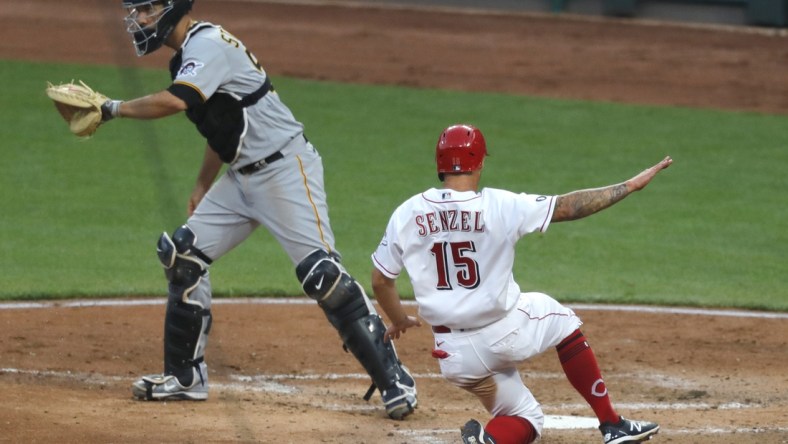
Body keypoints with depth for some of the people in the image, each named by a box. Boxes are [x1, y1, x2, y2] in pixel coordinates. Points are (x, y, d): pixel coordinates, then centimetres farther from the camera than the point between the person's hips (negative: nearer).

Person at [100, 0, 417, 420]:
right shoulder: (188, 53, 13)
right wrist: (203, 185, 25)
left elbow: (174, 101, -34)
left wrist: (115, 109, -22)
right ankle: (185, 377, 15)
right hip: (242, 176, 10)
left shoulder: (207, 43, -18)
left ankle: (393, 377, -12)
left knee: (320, 271, -16)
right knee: (183, 254, 6)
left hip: (285, 169, -10)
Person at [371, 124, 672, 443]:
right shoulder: (499, 206, -12)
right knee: (559, 318, 31)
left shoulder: (406, 214, -3)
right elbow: (568, 206, -7)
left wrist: (399, 320, 25)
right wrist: (630, 186, 3)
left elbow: (380, 281, 5)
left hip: (455, 355, 3)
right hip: (505, 334, -3)